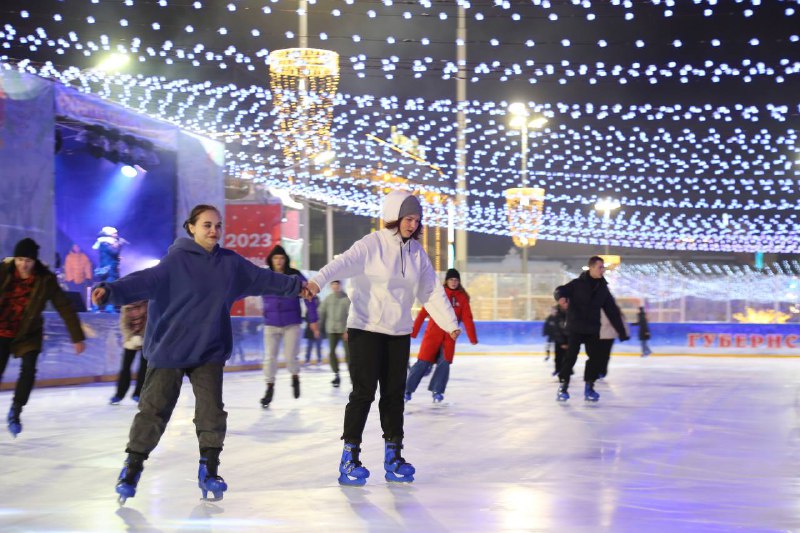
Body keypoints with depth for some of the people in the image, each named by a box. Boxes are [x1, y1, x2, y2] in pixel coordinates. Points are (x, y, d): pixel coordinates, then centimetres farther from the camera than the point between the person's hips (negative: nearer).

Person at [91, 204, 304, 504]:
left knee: (212, 411, -2)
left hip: (210, 352, 4)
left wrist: (296, 286, 25)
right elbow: (146, 280, -25)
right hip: (169, 350, -4)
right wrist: (112, 291, -40)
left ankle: (208, 471, 13)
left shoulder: (230, 263, 6)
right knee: (153, 410, -1)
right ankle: (132, 469, 14)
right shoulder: (177, 260, -11)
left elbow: (262, 278, 18)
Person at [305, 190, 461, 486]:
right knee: (363, 392, -5)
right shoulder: (372, 245, -12)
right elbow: (343, 263, -30)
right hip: (366, 329, -6)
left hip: (399, 332, 6)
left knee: (394, 393, 10)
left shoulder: (416, 251, 7)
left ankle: (393, 456, 19)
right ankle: (350, 457, 3)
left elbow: (432, 291, 12)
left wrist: (450, 323, 8)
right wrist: (317, 282, -48)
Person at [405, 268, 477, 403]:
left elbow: (467, 319, 2)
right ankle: (408, 390, 7)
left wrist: (473, 338, -3)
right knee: (423, 362, -3)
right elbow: (423, 313, -3)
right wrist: (413, 331, -6)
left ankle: (437, 391, 9)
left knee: (444, 363, -6)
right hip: (433, 334, -2)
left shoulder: (462, 297, 3)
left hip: (449, 337, 2)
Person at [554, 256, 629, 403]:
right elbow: (561, 290, -12)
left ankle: (589, 387, 11)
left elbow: (613, 312, 9)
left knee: (595, 358, -2)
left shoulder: (603, 288, 7)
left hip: (593, 330, 4)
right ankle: (563, 387, 6)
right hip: (575, 328, -4)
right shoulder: (578, 283, -5)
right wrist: (561, 296, -39)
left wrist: (621, 332, 8)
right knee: (571, 357, -7)